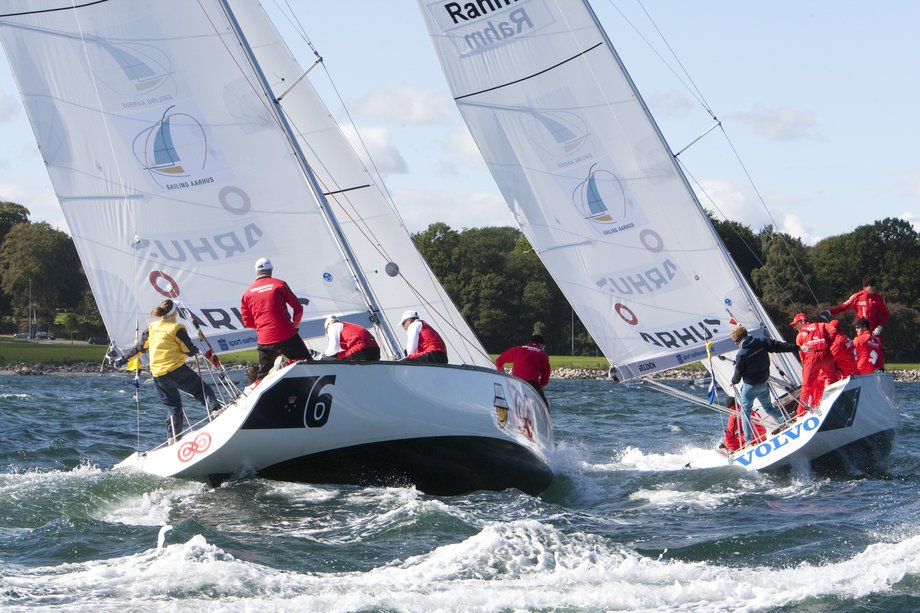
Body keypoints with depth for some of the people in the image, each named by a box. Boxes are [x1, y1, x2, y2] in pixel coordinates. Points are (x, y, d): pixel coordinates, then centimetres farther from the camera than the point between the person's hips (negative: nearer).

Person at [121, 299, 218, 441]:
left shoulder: (152, 328, 9)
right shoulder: (177, 328, -7)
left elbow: (139, 347, 17)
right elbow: (189, 350, -5)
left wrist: (124, 358, 30)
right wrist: (196, 350, 19)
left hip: (157, 374, 5)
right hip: (176, 370, -5)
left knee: (173, 407, 14)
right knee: (202, 389, 1)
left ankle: (172, 437, 8)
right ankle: (214, 408, -24)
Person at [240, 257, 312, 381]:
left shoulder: (247, 293, 10)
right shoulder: (279, 284, 1)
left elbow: (247, 322, 12)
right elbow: (298, 308, 4)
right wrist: (295, 324, 22)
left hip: (265, 341, 3)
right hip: (287, 337, -3)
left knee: (263, 374, 17)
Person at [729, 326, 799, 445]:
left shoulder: (741, 354, -20)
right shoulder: (762, 342, -7)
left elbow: (738, 372, -9)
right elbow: (779, 346, -2)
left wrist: (734, 381, 13)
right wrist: (797, 347, 9)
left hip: (749, 386, -6)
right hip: (763, 384, 6)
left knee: (745, 412, 6)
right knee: (769, 408, 23)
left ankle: (748, 440, 4)